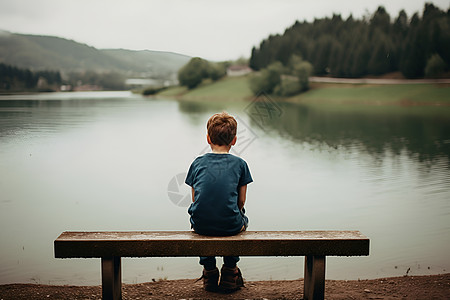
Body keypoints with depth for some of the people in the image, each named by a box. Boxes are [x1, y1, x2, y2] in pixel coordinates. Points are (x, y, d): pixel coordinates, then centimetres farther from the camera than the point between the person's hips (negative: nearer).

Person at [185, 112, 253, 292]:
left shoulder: (198, 163, 6)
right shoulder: (239, 164, 2)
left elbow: (195, 200, 10)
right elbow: (241, 201, 6)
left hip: (200, 225, 2)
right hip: (229, 226, -1)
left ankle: (209, 271, 39)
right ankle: (230, 272, 34)